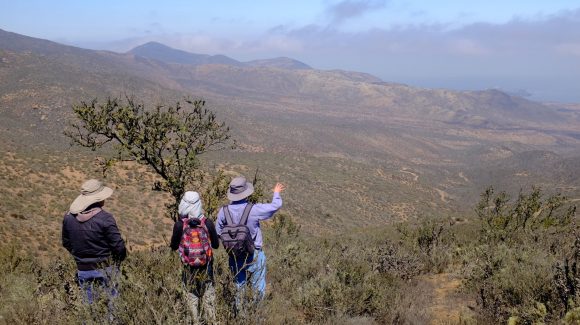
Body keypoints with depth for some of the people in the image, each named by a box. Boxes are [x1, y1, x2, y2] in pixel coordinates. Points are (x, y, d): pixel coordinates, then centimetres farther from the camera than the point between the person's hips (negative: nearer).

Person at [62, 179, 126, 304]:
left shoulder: (69, 217, -3)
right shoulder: (105, 218, -19)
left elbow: (66, 243, 9)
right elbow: (118, 246, -17)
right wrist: (119, 260, 4)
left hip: (83, 270, 5)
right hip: (105, 269, -4)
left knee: (89, 303, 15)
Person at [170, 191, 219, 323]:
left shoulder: (179, 225, -13)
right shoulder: (208, 223, -9)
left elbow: (174, 246, -2)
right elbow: (216, 245, 0)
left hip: (188, 265, 0)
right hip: (206, 263, 1)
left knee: (192, 293, 12)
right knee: (208, 293, 10)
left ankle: (195, 321, 13)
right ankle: (211, 320, 10)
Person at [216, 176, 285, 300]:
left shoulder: (223, 211, -12)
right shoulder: (254, 210, -23)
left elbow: (219, 233, 0)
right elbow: (276, 205, -11)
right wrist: (276, 193, 9)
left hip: (235, 255, 3)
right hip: (254, 255, -3)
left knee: (239, 284, 20)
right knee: (258, 286, 13)